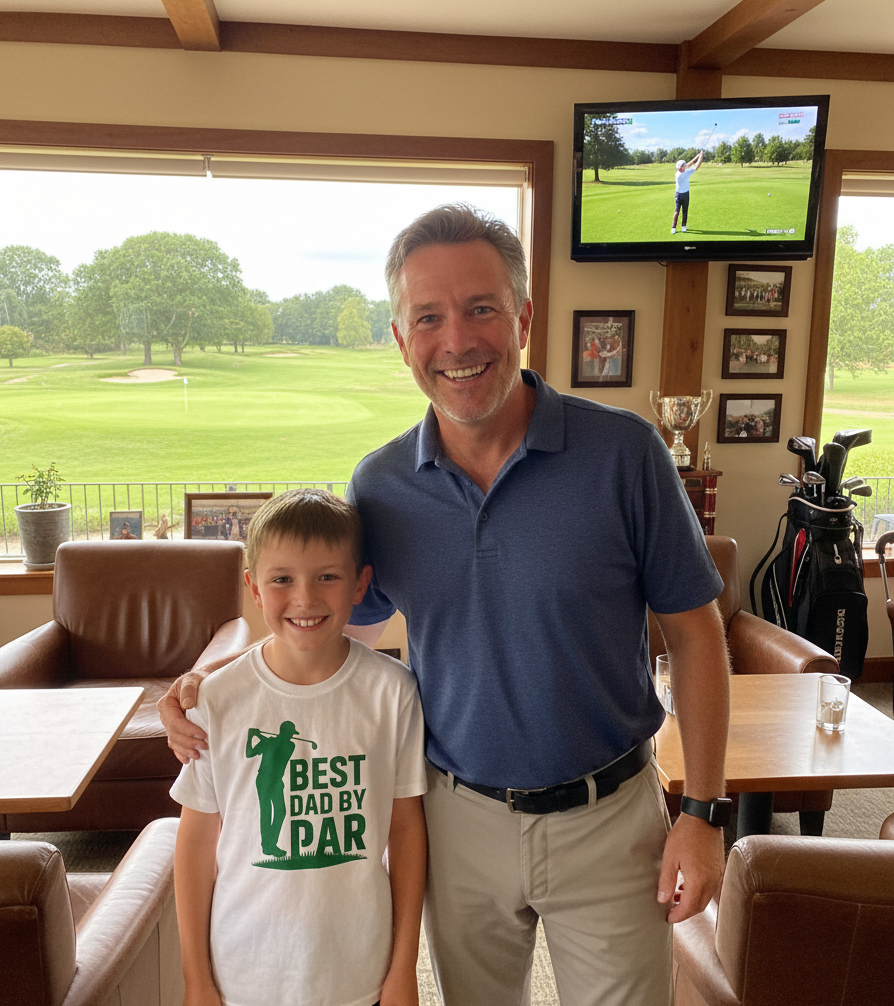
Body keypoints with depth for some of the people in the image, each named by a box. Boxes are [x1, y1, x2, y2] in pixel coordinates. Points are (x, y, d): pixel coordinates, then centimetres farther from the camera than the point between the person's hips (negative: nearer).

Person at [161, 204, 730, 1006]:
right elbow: (347, 617, 8)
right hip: (459, 818, 3)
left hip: (607, 818, -2)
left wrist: (702, 812, -7)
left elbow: (693, 632, -8)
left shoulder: (625, 452, -16)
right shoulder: (379, 485, -8)